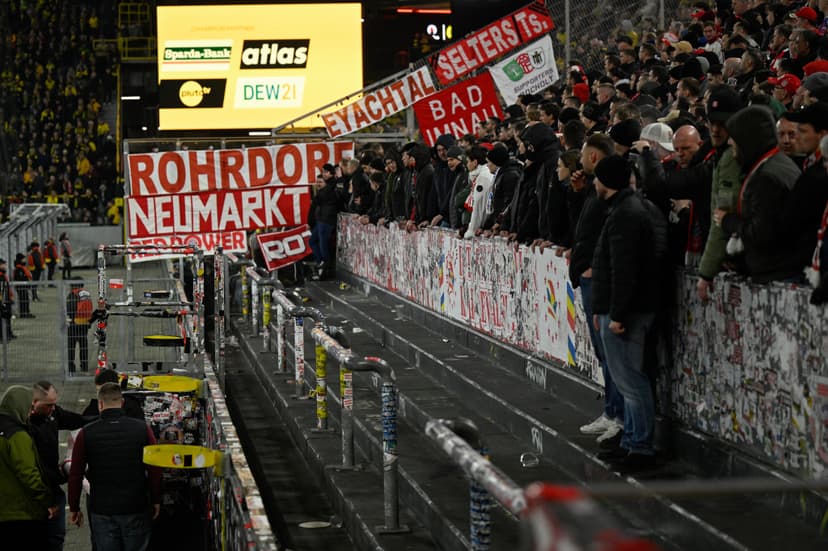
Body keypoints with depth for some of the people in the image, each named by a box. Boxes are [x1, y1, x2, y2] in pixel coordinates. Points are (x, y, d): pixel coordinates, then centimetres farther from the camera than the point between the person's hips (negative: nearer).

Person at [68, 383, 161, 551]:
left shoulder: (87, 434, -5)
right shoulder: (142, 429, -4)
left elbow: (75, 475, -1)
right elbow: (155, 470, -2)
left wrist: (74, 508, 9)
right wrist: (156, 501, 9)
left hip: (102, 510, 0)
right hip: (136, 510, 0)